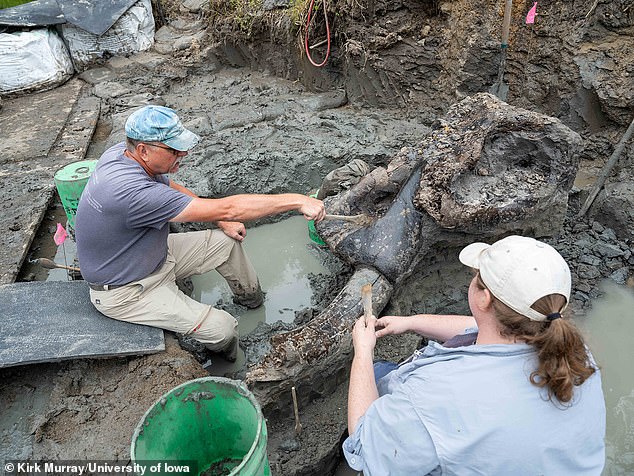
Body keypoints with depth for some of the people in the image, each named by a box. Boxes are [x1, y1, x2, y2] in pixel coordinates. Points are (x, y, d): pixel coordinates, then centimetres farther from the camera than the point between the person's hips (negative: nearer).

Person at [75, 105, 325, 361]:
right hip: (126, 293, -9)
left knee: (227, 240, 9)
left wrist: (222, 222, 0)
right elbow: (226, 209, -40)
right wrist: (297, 200, -36)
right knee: (222, 329, -17)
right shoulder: (132, 191, -39)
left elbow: (172, 188, 8)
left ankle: (250, 297, 32)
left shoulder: (123, 152, -10)